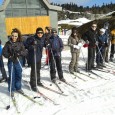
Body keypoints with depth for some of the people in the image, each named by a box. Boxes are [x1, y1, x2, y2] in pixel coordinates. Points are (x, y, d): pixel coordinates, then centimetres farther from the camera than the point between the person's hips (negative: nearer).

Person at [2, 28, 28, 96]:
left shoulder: (20, 43, -2)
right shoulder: (8, 43, -4)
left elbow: (25, 52, -5)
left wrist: (19, 53, -23)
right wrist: (9, 55, -21)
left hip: (19, 62, 2)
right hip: (11, 62, -2)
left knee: (19, 75, 12)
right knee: (12, 76, 2)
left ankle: (18, 88, 32)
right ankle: (11, 89, 19)